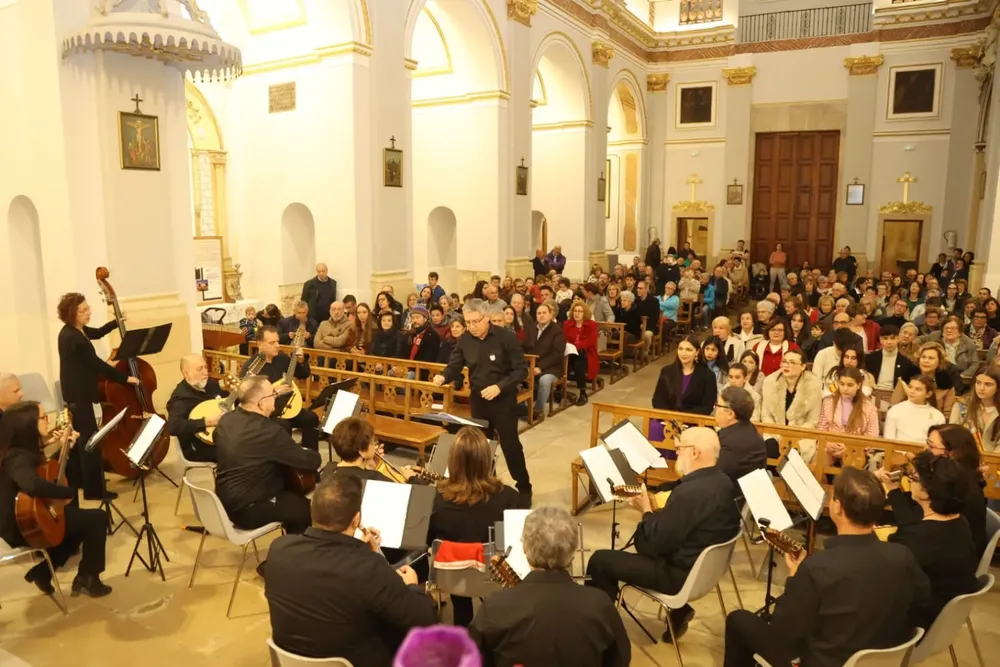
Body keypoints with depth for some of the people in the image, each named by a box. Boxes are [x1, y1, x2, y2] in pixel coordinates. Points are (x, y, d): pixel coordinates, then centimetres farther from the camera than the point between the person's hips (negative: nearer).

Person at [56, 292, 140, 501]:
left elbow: (97, 334, 26)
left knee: (79, 436, 21)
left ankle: (75, 480, 36)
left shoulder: (73, 331, 5)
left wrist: (116, 323, 19)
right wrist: (125, 378, -17)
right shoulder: (73, 338, -25)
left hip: (75, 392, 11)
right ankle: (94, 489, -3)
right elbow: (97, 364, -22)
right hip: (79, 394, -11)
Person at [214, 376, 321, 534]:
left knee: (294, 497, 23)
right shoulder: (270, 431, -27)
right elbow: (313, 461, -19)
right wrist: (304, 452, 4)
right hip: (248, 510, -8)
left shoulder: (225, 420, -2)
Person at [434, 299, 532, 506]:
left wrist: (500, 386, -25)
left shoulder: (506, 337, -16)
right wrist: (444, 377, -21)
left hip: (503, 400, -4)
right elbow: (454, 366, 1)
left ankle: (524, 489, 21)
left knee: (510, 445, 4)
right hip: (477, 400, 4)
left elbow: (521, 370, -14)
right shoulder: (464, 340, -3)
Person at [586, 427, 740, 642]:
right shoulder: (722, 480, -1)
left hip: (682, 574, -9)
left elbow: (658, 543, -23)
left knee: (600, 560, -3)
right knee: (642, 537, 29)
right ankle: (679, 608, 28)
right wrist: (653, 501, 1)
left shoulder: (690, 492, -31)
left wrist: (646, 510, -8)